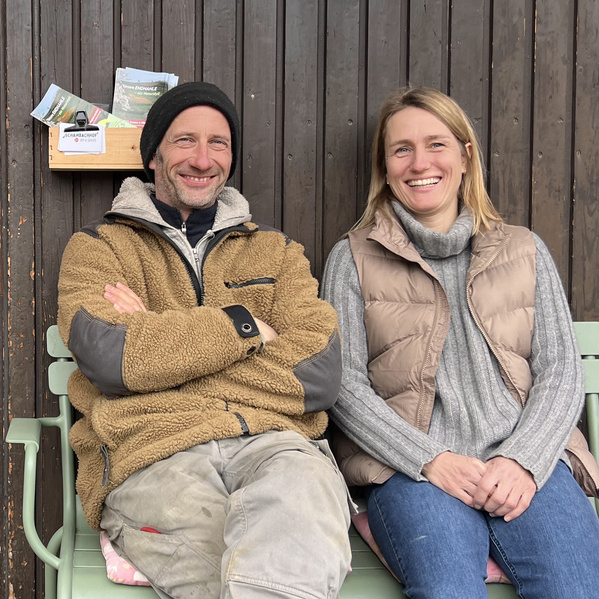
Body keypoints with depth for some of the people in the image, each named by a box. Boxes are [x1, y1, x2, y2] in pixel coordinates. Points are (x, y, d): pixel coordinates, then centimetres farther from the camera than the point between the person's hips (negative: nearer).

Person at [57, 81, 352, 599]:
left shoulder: (277, 253, 23)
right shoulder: (98, 247, 17)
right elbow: (107, 356, -6)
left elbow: (322, 373, 4)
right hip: (153, 449, -1)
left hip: (274, 440, 2)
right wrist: (246, 326, 1)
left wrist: (159, 342, -1)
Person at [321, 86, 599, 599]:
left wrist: (523, 460, -7)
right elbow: (344, 383, 4)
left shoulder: (526, 251, 19)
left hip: (526, 462, 2)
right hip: (410, 468, -2)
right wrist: (430, 460, -10)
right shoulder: (353, 259, 13)